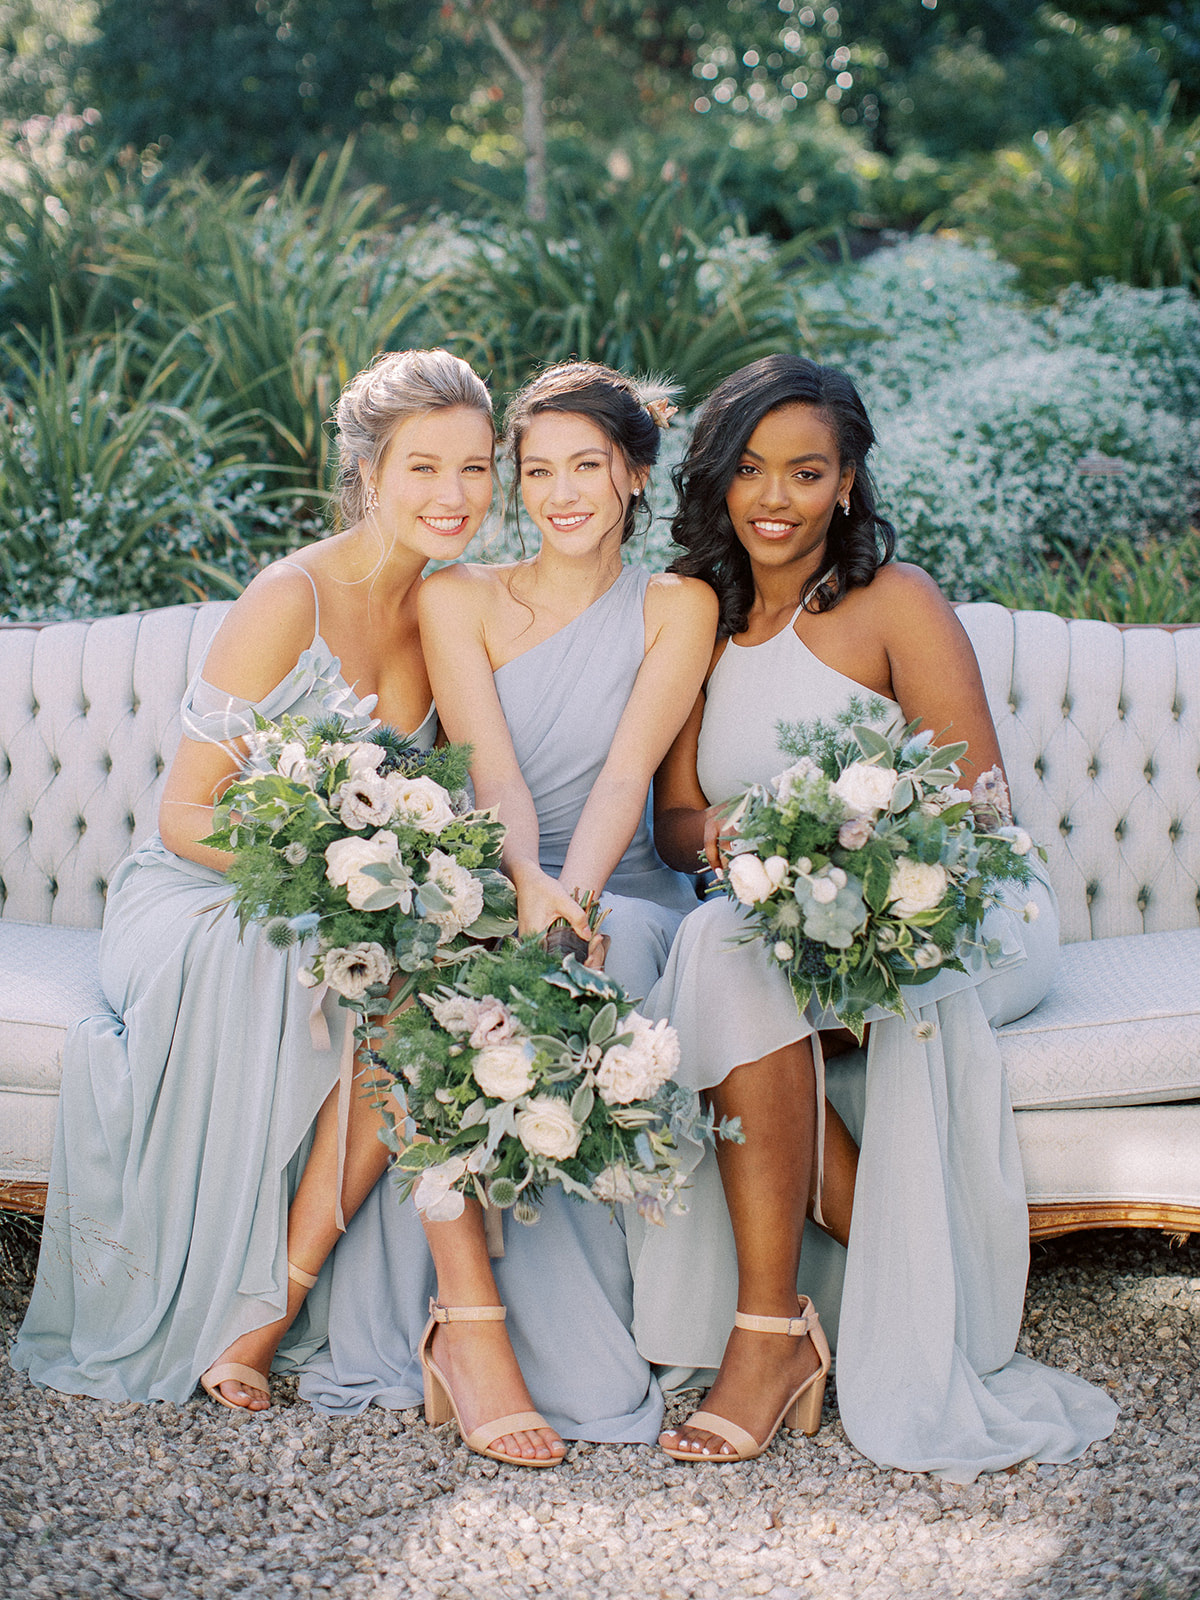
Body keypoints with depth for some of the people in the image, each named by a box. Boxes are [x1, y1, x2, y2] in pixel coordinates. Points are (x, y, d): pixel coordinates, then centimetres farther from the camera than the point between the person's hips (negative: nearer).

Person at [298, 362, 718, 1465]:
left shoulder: (677, 610, 7)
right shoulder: (461, 600, 8)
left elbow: (627, 772, -8)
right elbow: (490, 769, -7)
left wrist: (576, 896, -27)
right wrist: (530, 888, -28)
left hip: (619, 892, 0)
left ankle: (468, 1323, -26)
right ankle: (472, 1322, -34)